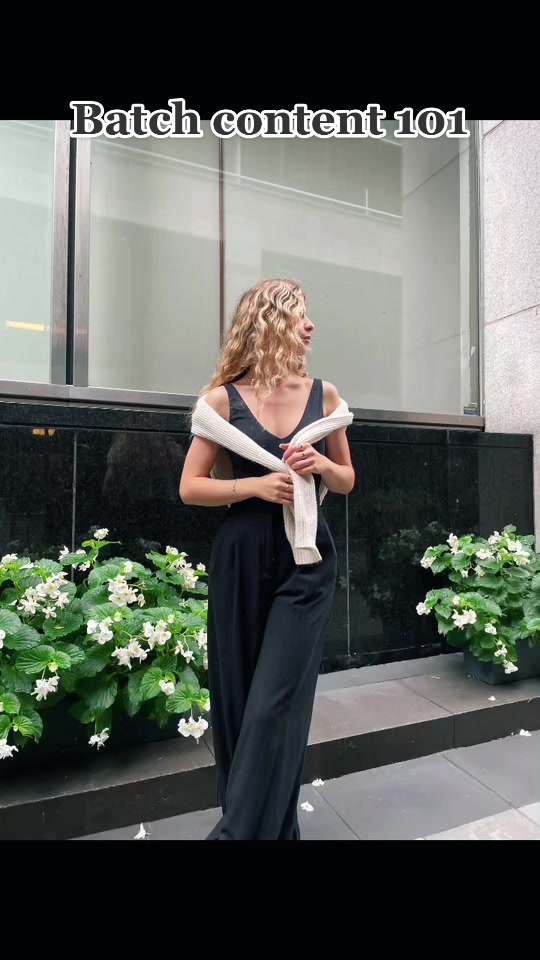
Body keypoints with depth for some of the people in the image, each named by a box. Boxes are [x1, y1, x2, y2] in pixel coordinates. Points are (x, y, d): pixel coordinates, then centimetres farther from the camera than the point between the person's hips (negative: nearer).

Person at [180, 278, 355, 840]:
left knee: (276, 704, -2)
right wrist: (254, 484, -14)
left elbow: (347, 481, 14)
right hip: (241, 562, 0)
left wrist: (321, 464, -7)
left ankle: (245, 830, 19)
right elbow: (190, 487, 0)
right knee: (237, 700, 11)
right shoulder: (223, 398, -1)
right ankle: (272, 825, 35)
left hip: (306, 562, 1)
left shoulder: (324, 395, 7)